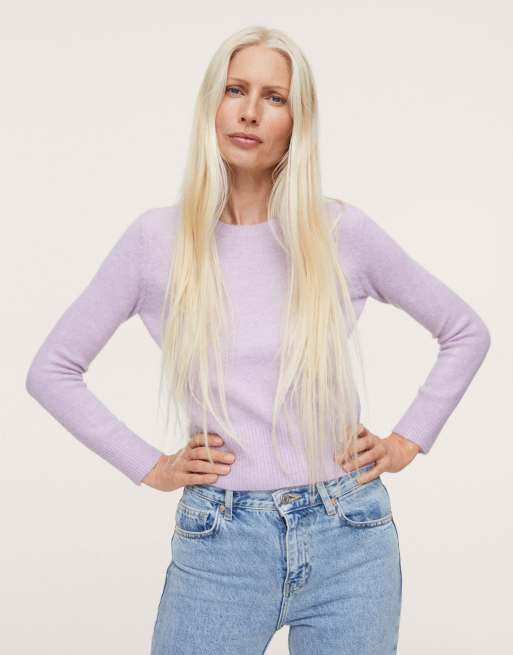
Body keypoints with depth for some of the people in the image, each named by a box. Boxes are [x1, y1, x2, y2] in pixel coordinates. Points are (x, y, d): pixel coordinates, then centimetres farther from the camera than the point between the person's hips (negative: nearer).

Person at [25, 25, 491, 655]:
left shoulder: (342, 231, -3)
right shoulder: (156, 239, -3)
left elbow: (467, 332, 10)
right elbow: (50, 370, 4)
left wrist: (408, 441, 4)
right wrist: (148, 465, 0)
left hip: (349, 537, 1)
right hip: (218, 542, 0)